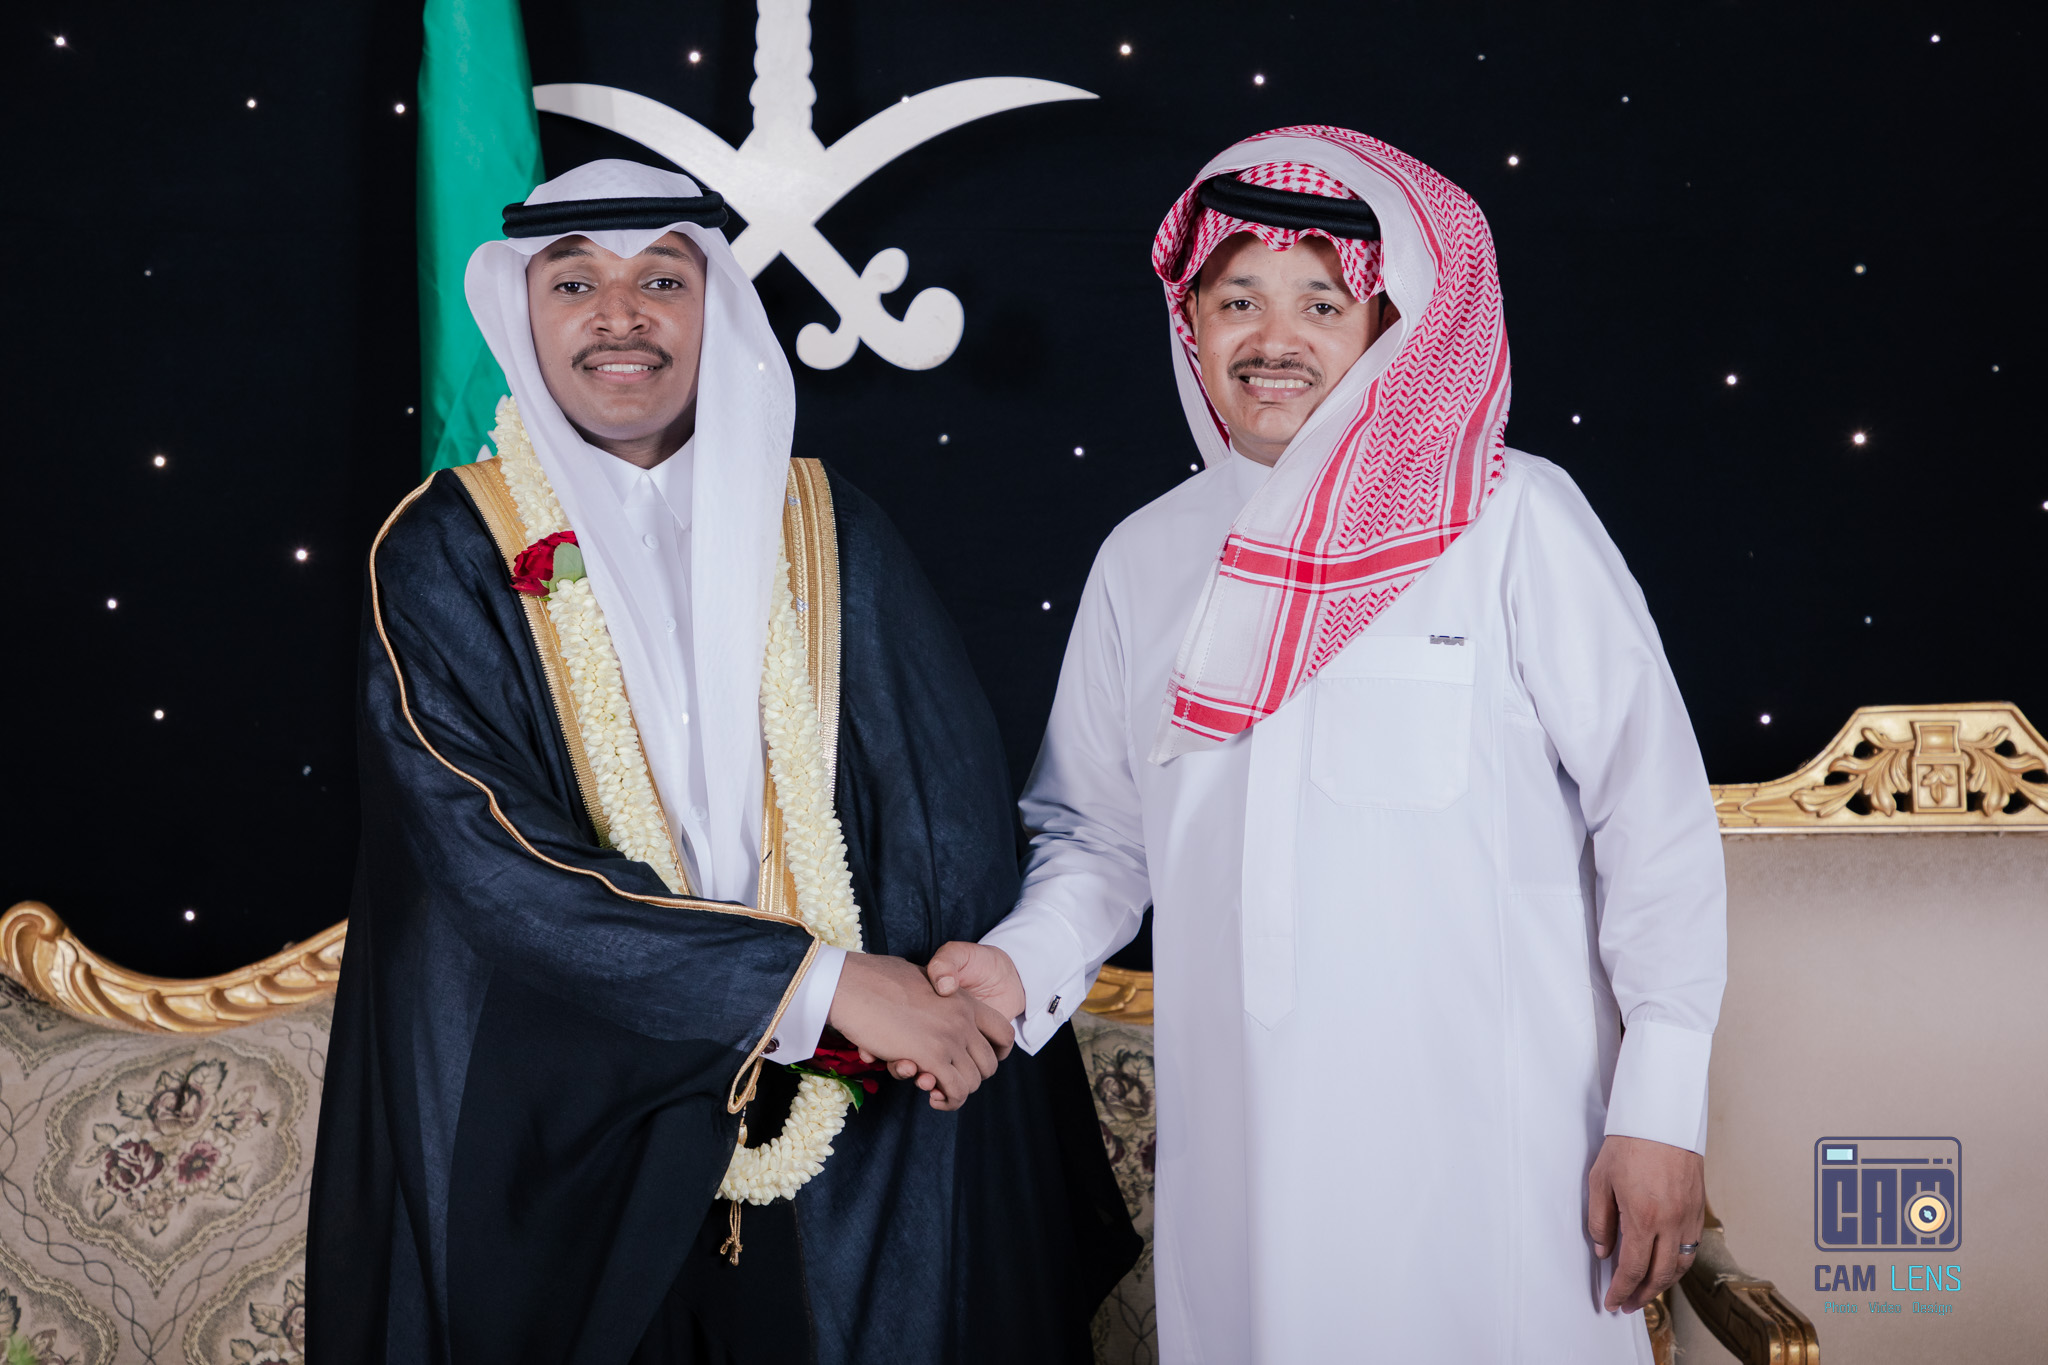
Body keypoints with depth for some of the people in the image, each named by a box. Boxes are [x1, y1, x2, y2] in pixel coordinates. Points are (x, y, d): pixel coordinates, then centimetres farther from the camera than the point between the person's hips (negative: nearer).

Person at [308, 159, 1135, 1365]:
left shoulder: (828, 531, 3)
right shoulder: (445, 553, -3)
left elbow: (958, 810, 0)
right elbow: (488, 853, -15)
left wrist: (936, 1014, -18)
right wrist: (818, 983, -19)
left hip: (837, 1136, 2)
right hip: (559, 1139, -1)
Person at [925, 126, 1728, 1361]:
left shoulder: (1513, 520, -4)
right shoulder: (1146, 557, 9)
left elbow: (1654, 812, -5)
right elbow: (1101, 831, 16)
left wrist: (1662, 1109, -7)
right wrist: (1026, 963, -3)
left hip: (1491, 1155, -3)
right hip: (1240, 1155, 4)